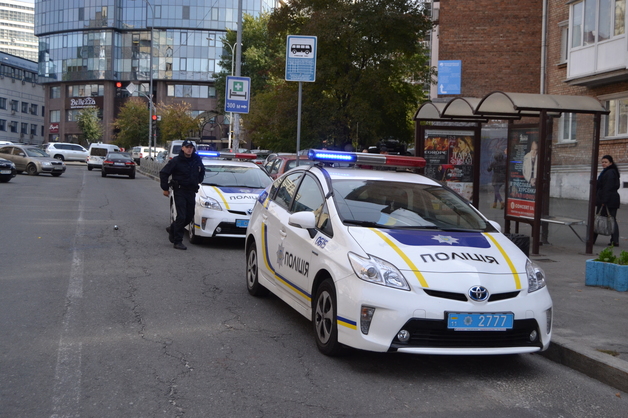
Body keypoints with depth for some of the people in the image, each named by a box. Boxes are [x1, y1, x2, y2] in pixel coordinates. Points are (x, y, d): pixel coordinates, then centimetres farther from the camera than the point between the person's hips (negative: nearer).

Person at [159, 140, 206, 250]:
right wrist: (165, 188, -1)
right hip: (180, 191, -5)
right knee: (181, 216, -11)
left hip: (191, 191, 5)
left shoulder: (197, 160, 5)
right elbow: (163, 173, -3)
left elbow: (202, 170, 26)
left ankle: (172, 229, 33)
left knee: (189, 216, 9)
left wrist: (198, 181, 19)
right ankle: (177, 241, -3)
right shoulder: (176, 161, -9)